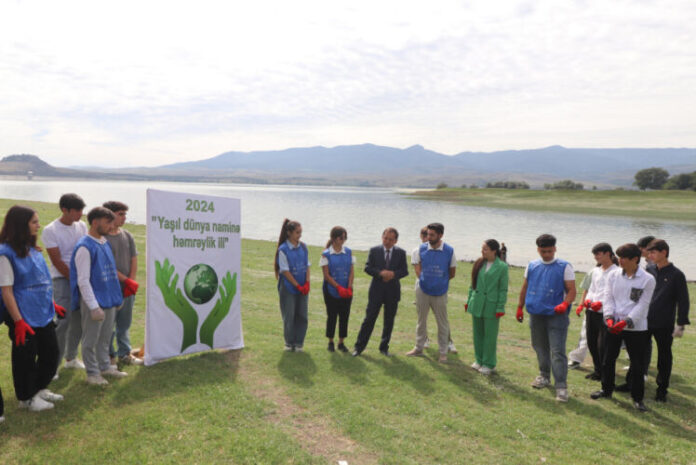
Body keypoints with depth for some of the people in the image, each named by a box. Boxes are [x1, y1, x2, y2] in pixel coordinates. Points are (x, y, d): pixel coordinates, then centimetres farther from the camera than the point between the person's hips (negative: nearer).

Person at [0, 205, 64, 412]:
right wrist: (18, 321, -19)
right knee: (25, 358, 8)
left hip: (43, 314, 8)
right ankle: (26, 399, 27)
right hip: (24, 318, -8)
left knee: (51, 354, 17)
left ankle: (39, 389, 37)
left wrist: (52, 304, 18)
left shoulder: (33, 250, 6)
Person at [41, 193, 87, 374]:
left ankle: (71, 358, 26)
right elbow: (57, 262, -10)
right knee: (64, 320, -9)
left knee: (79, 320, 10)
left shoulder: (82, 226, 8)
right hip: (62, 279, -5)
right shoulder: (50, 230, -8)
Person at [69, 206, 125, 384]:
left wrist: (117, 296, 15)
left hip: (109, 299, 8)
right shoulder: (85, 247, -16)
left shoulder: (105, 242, 8)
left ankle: (105, 366, 32)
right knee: (91, 340, 7)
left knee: (105, 337, 19)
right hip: (94, 301, -8)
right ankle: (92, 372, 20)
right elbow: (83, 281, -17)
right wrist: (94, 306, -18)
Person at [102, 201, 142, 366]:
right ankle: (109, 355, 18)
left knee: (125, 323, 13)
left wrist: (131, 282, -1)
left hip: (128, 290, 6)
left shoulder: (127, 236, 10)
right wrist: (127, 281, -11)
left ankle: (124, 354, 25)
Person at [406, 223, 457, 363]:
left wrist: (440, 281, 4)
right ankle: (418, 348, 28)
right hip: (423, 290, 2)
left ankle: (443, 352, 19)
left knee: (442, 323, 6)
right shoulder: (422, 249, -4)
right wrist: (423, 279, 0)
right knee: (421, 320, 14)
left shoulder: (449, 251, -8)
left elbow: (452, 273, 3)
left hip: (440, 292, -2)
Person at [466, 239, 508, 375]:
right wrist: (469, 301, 11)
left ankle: (489, 364, 18)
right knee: (478, 334, 13)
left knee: (490, 336, 4)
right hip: (477, 304, 5)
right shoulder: (479, 263, 6)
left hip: (491, 306, -5)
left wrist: (500, 308, -10)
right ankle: (479, 360, 27)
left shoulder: (502, 267, -7)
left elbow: (503, 289, -6)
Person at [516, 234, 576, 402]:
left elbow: (572, 291, -6)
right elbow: (525, 288, 16)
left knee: (557, 351, -8)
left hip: (556, 315, -5)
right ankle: (544, 376, 36)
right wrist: (520, 308, 15)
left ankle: (561, 386, -4)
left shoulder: (564, 267, -3)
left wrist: (565, 304, -24)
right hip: (536, 314, 5)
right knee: (540, 347, 17)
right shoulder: (532, 266, 9)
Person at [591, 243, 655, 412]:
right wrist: (609, 317, -14)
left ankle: (637, 398, 19)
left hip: (636, 328, -3)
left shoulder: (647, 279, -8)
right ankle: (606, 390, 31)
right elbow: (608, 297, 0)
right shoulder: (614, 275, 1)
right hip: (613, 325, 3)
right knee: (608, 359, 13)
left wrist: (626, 321, -19)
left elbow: (642, 305, -11)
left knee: (637, 364, 4)